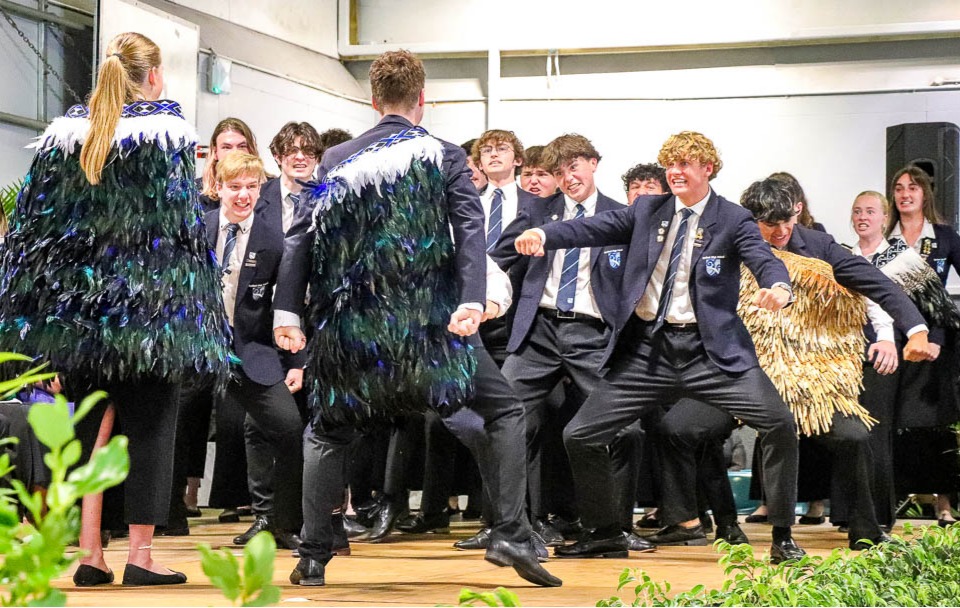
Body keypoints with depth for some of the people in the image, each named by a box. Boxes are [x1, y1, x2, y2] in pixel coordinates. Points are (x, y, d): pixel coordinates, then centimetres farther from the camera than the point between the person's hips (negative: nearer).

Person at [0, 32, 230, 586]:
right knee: (148, 424, 2)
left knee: (91, 425, 10)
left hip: (78, 302, 4)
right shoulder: (167, 131, -5)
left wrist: (47, 311, 11)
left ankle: (89, 552, 6)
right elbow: (184, 222, -9)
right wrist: (199, 305, -3)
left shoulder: (64, 134, 8)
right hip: (149, 304, -4)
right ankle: (141, 554, 2)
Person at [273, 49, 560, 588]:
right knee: (504, 413, 11)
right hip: (430, 322, -2)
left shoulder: (338, 160, 11)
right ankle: (511, 534, -2)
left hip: (351, 327, 2)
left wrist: (287, 311, 1)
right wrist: (473, 302, -20)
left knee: (328, 433, 19)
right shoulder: (445, 156, 4)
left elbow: (302, 234, 3)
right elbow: (470, 227, -11)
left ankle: (314, 558, 12)